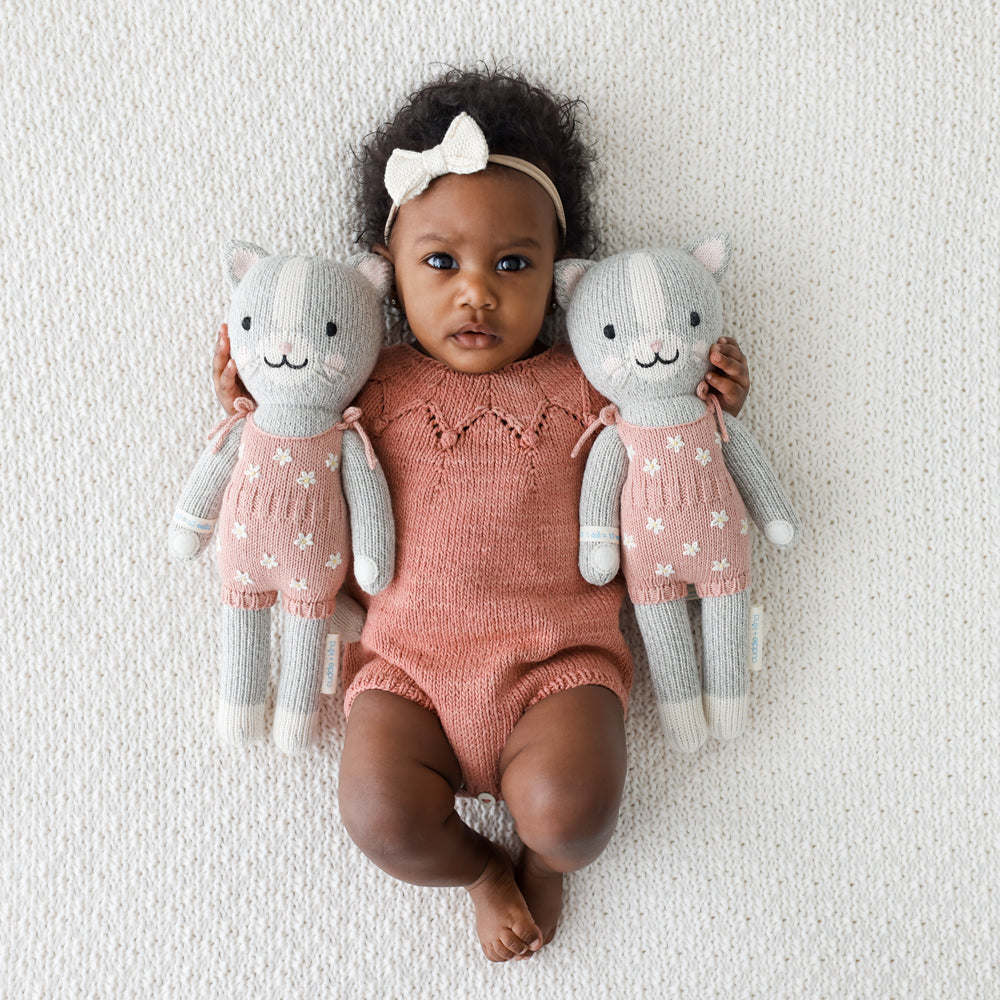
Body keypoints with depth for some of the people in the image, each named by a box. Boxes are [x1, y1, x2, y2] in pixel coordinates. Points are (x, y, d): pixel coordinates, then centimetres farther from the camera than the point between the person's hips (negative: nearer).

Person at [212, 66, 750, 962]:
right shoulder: (377, 387, 8)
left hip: (557, 661, 0)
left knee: (570, 810, -25)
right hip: (409, 662, 1)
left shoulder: (582, 384, 8)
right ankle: (478, 867, 16)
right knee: (381, 814, -22)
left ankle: (543, 857, 17)